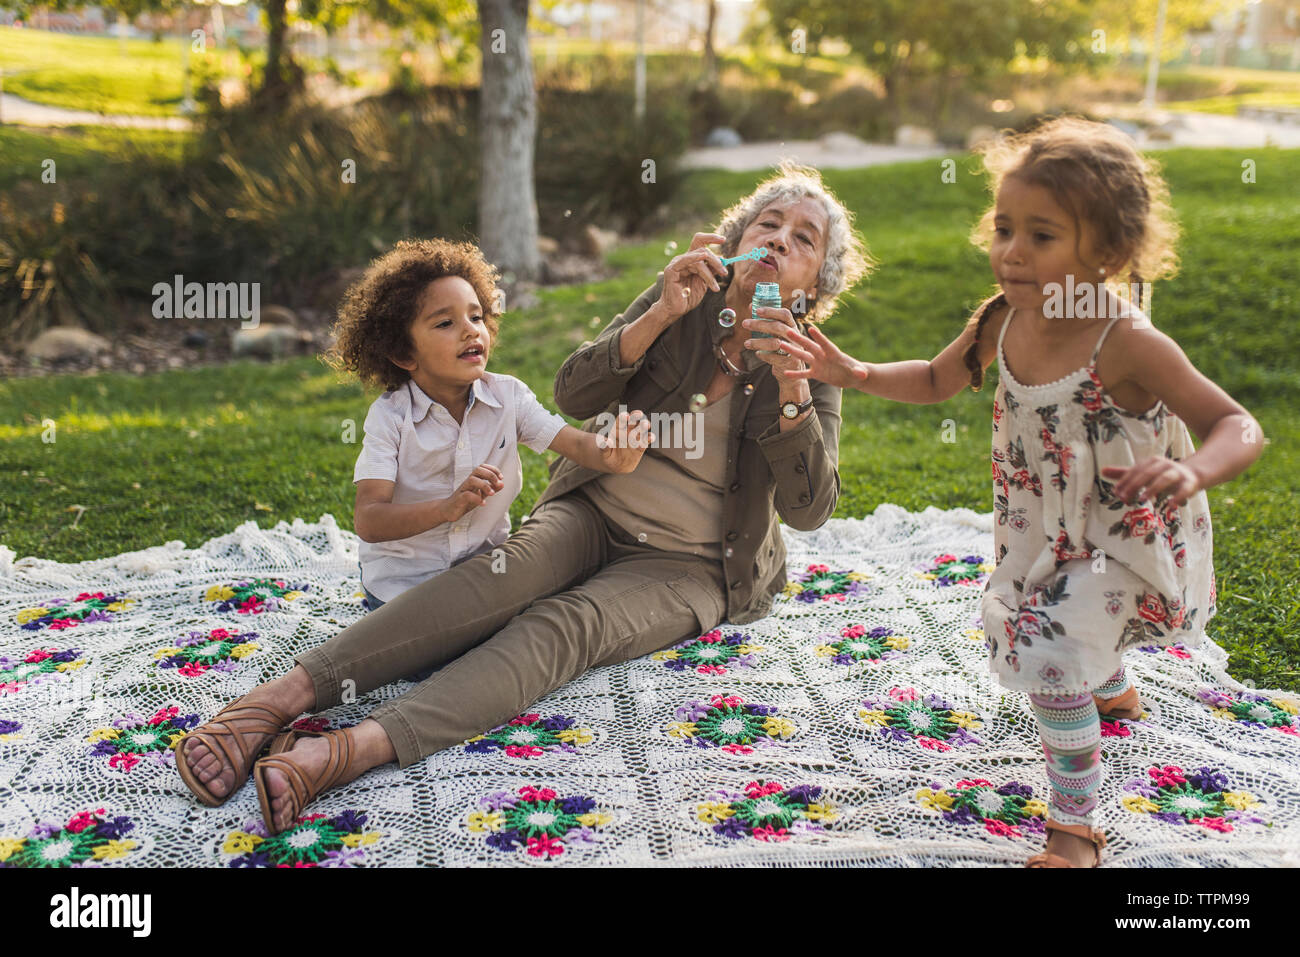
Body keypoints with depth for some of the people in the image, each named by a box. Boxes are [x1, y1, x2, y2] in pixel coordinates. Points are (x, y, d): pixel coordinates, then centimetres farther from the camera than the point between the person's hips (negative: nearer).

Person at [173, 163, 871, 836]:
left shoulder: (809, 373, -1)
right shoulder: (684, 305, 3)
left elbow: (809, 509, -14)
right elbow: (573, 394, -8)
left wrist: (790, 389, -27)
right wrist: (657, 318, -22)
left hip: (685, 566, -2)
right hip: (592, 515, 2)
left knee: (566, 626, -32)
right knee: (507, 574, -31)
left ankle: (350, 750, -53)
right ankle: (282, 694, -43)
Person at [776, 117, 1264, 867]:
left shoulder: (1128, 343, -32)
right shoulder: (1002, 322, -14)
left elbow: (1240, 427, -30)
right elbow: (936, 382, 5)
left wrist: (1192, 473, -51)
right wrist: (854, 374, -10)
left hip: (1128, 538, -7)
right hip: (1044, 532, 8)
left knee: (1050, 650, -21)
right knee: (1015, 629, 28)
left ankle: (1076, 829, 1)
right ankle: (1117, 693, 63)